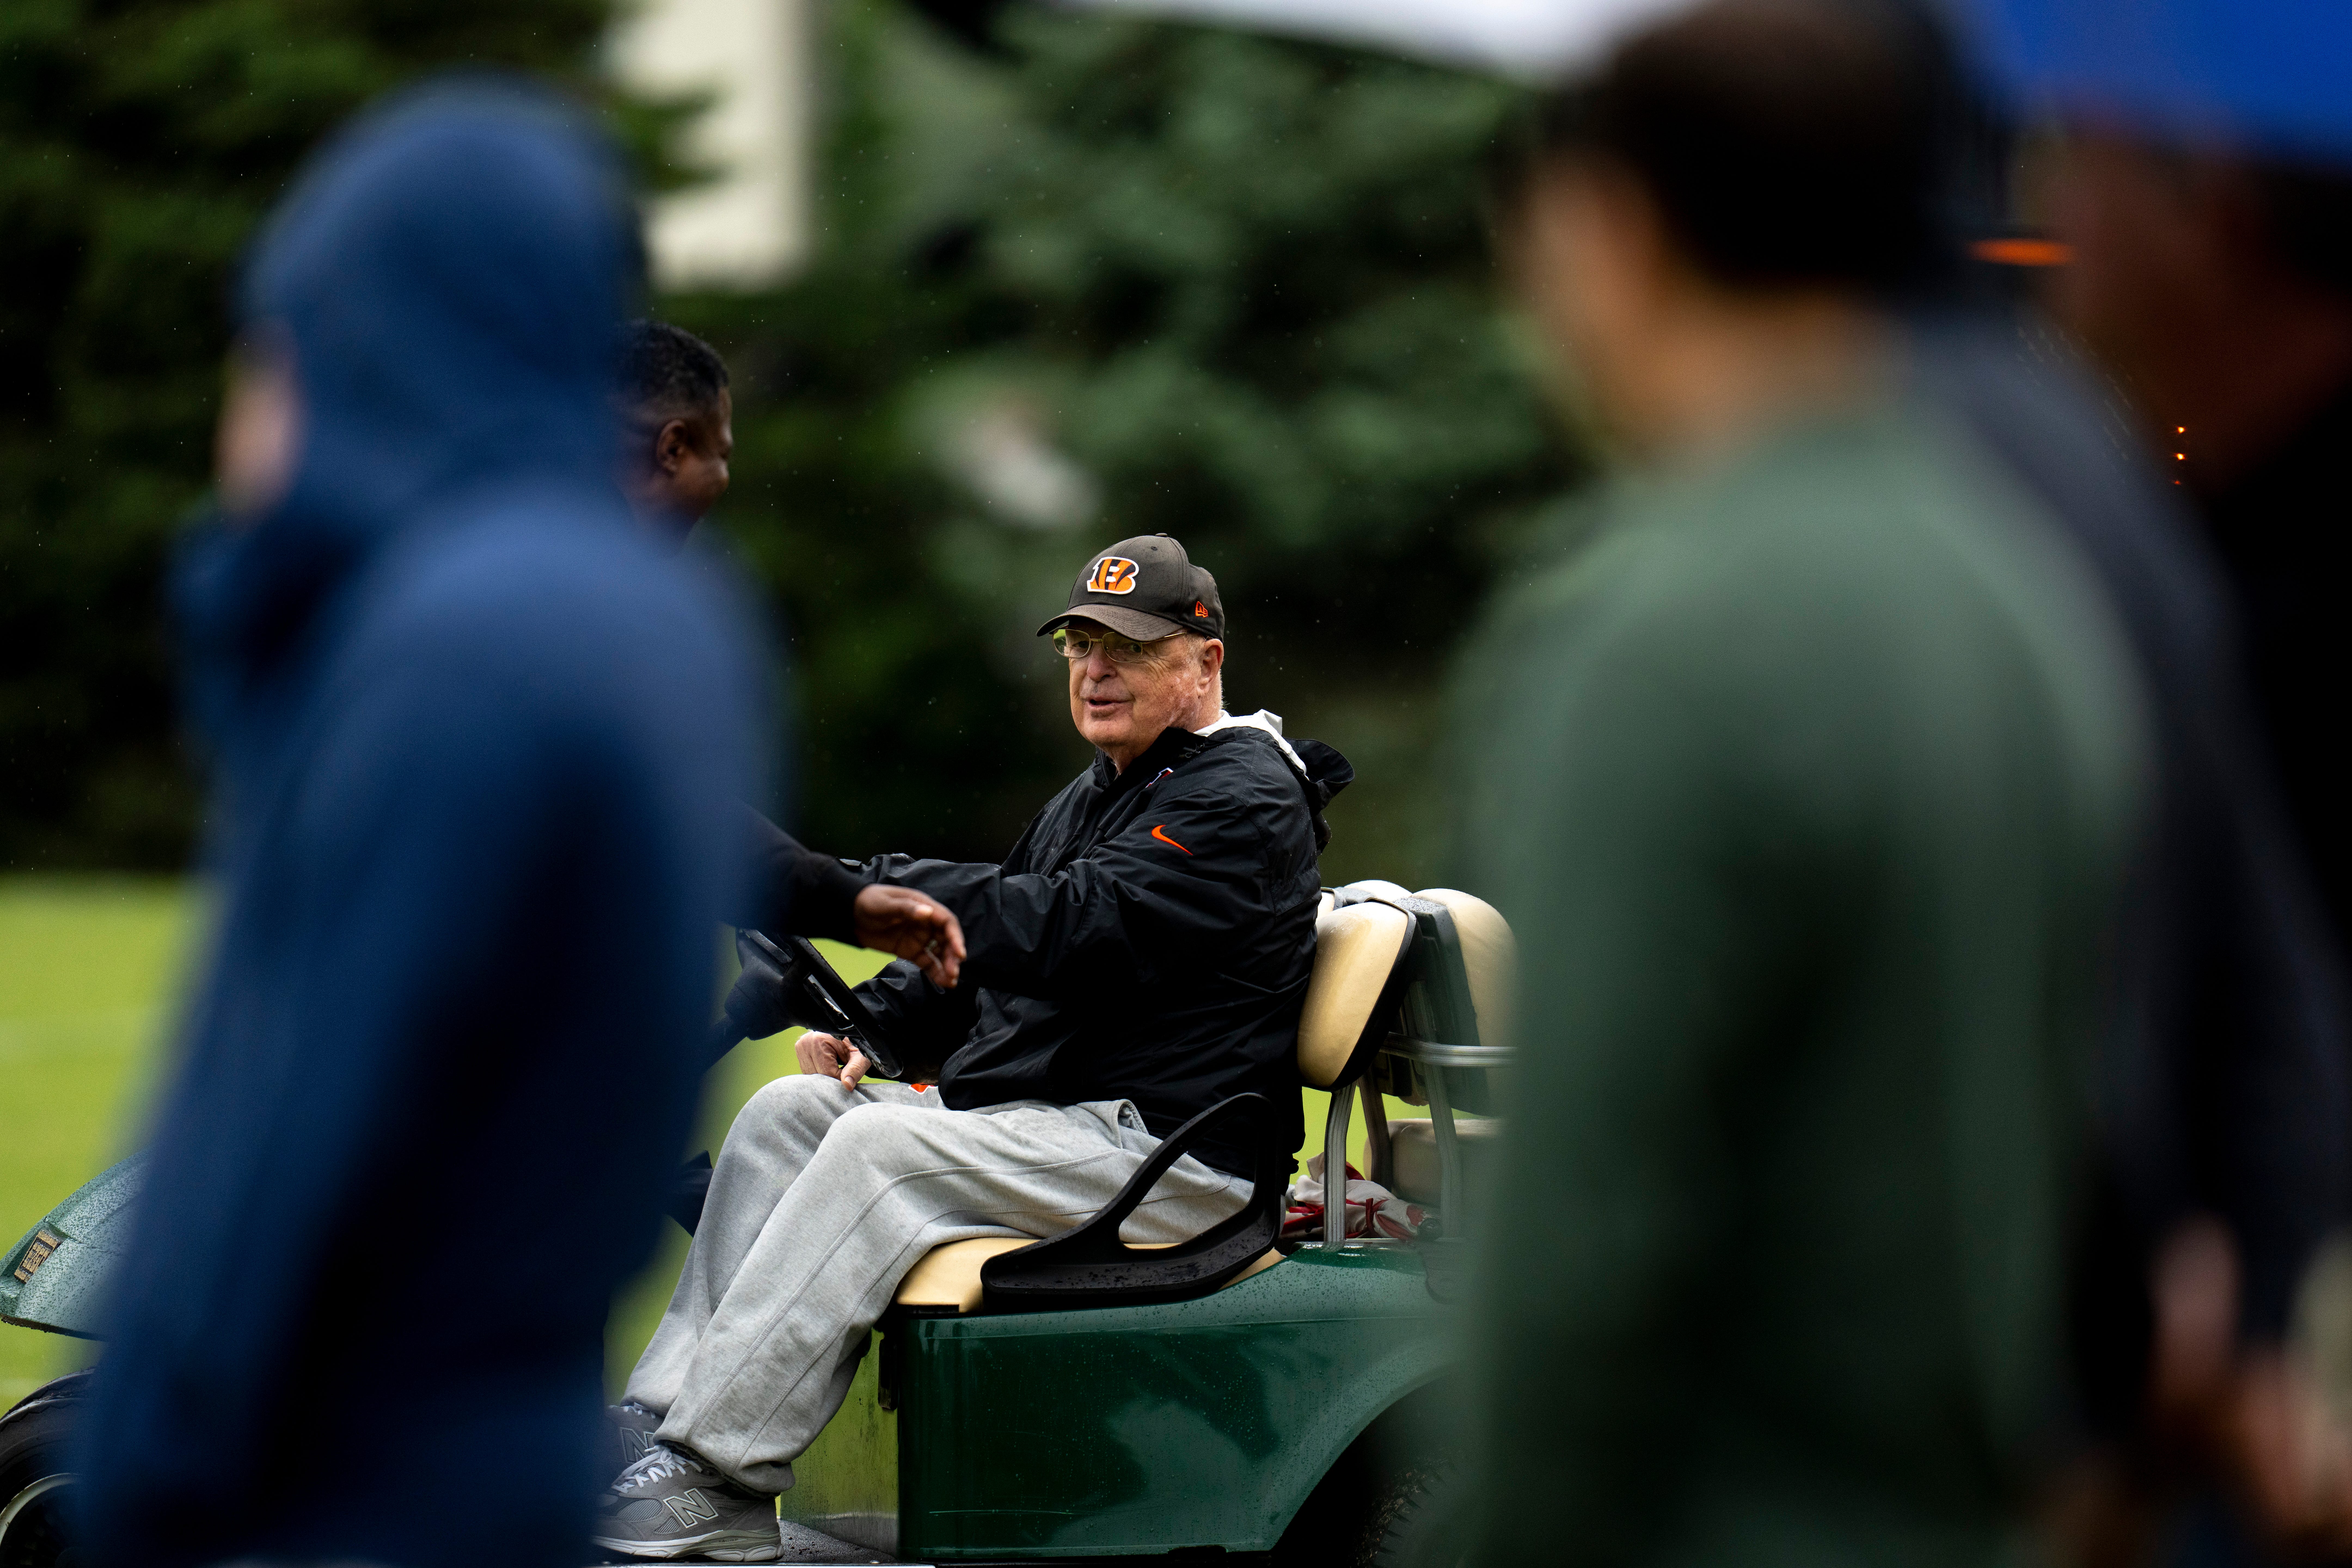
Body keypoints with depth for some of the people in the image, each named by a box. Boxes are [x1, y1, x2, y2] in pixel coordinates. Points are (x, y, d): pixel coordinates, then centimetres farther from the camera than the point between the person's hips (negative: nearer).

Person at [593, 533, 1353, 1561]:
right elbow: (997, 947, 26)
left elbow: (1075, 928, -24)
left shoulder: (1245, 801, -10)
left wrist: (864, 890, -28)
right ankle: (662, 1416, -14)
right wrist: (870, 1022, 5)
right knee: (788, 1112, -4)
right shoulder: (1093, 798, 23)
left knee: (883, 1149, -27)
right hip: (1036, 1119, 10)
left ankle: (710, 1477, -31)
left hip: (1168, 1150, -10)